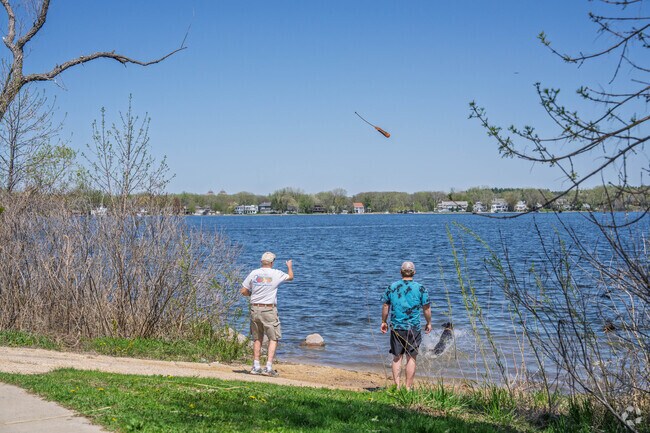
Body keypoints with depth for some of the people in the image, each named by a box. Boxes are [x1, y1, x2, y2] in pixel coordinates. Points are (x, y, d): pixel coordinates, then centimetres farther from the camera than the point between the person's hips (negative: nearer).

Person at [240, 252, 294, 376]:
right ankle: (269, 367, -6)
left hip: (255, 309, 4)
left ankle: (256, 367, 16)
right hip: (269, 310, -4)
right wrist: (290, 266, 36)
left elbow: (243, 291, 4)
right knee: (273, 339, 3)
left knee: (257, 339, 16)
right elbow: (290, 277, 16)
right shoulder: (276, 274, -4)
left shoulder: (253, 273, 2)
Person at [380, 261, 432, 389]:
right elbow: (426, 308, -2)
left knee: (397, 357, 10)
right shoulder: (420, 288, -5)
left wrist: (384, 322, 19)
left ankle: (397, 386, 8)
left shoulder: (392, 287, 1)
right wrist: (429, 323, 13)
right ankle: (408, 387, 7)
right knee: (411, 358, 6)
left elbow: (385, 306, 7)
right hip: (414, 328, -2)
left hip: (396, 327, 2)